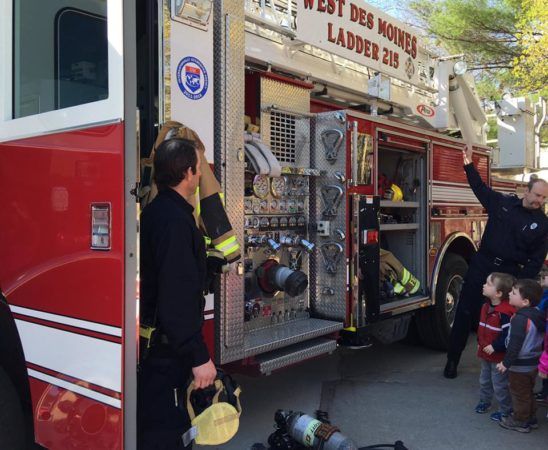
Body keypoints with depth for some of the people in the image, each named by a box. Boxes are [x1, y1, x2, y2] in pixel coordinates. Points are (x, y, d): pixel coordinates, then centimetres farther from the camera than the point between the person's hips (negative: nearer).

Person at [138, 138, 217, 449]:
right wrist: (199, 356, -22)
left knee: (160, 425, 21)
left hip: (156, 345, 10)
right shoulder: (174, 219, -22)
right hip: (167, 350, -10)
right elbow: (178, 295, -26)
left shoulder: (157, 211, 10)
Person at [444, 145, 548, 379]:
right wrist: (469, 164, 5)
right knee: (464, 313, 4)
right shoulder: (503, 203, 2)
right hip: (482, 266, 1)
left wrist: (522, 281, -9)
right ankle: (452, 360, 15)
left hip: (509, 274, -1)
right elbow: (480, 188, 14)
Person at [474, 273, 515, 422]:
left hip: (499, 356, -8)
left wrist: (494, 347, -22)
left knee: (500, 384, 7)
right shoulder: (486, 306, 1)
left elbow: (509, 334, -27)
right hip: (485, 354, 8)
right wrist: (480, 342, 12)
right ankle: (484, 402, 41)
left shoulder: (505, 313, -27)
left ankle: (505, 409, 25)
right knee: (484, 380, 23)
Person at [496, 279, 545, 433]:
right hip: (534, 362, 9)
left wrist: (506, 363, -17)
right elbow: (541, 340, 11)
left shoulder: (520, 319, -27)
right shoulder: (537, 315, 0)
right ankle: (531, 418, 35)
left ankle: (520, 421, 20)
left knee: (519, 394, 7)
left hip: (520, 365, -9)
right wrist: (539, 356, 23)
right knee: (528, 392, 23)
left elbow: (515, 345, -26)